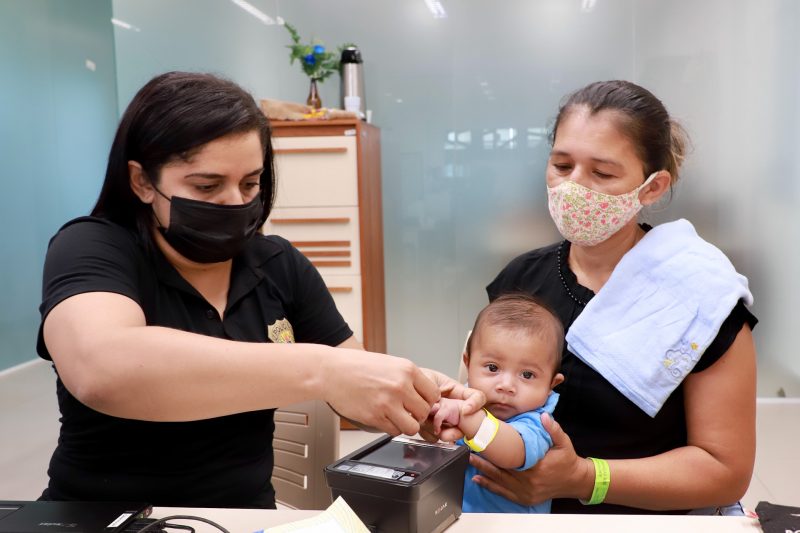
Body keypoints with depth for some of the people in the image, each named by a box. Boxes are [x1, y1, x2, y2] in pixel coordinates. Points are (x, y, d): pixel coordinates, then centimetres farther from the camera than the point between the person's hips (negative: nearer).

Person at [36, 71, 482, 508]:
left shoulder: (279, 265, 0)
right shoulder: (92, 251, -12)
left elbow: (358, 384, 2)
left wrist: (419, 403, -19)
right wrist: (319, 371, -38)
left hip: (246, 511, 2)